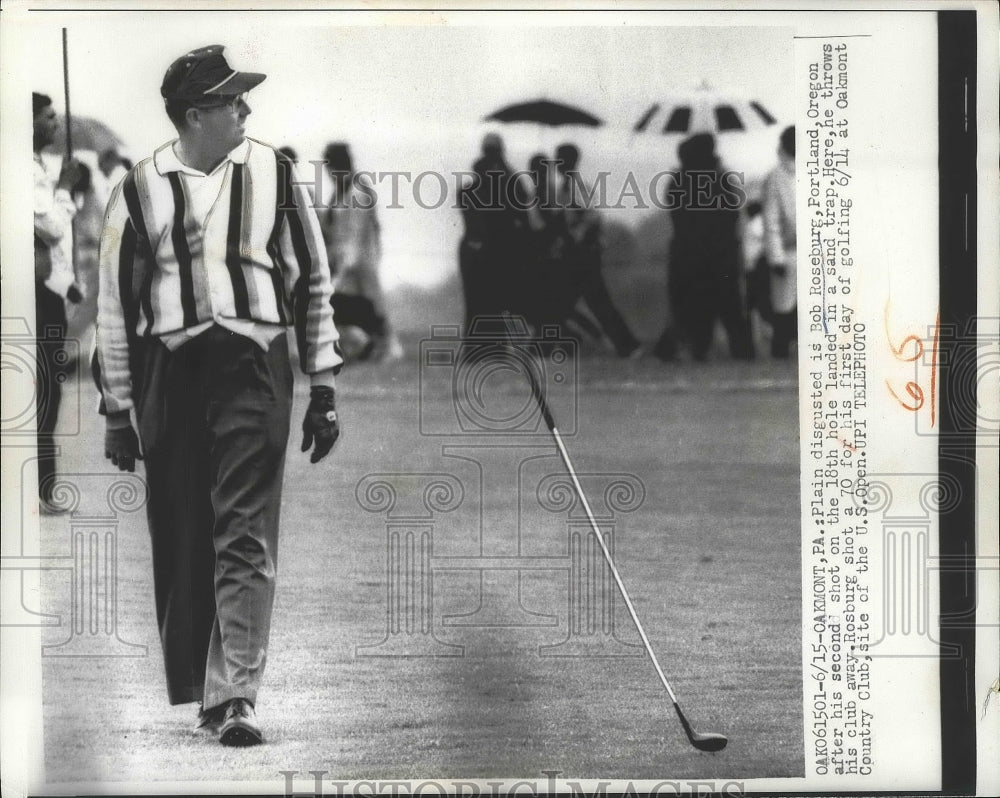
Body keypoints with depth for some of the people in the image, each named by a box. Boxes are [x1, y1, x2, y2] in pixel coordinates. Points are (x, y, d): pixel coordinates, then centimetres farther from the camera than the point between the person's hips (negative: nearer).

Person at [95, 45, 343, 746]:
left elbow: (314, 284, 12)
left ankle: (235, 697, -12)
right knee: (180, 546, 6)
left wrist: (324, 390, 9)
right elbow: (116, 302, 10)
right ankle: (195, 690, 21)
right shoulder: (141, 189, 5)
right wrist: (117, 411, 9)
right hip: (169, 371, 1)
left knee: (245, 540, -9)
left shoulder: (275, 175, 7)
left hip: (254, 370, -1)